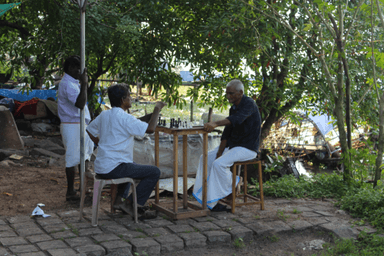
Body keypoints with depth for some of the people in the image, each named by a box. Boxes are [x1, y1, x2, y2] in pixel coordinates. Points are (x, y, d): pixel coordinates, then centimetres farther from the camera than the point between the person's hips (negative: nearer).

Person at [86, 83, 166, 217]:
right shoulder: (124, 118, -16)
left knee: (130, 167, 38)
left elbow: (90, 130, 23)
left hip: (100, 167, 9)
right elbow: (150, 128, -22)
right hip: (114, 168, -9)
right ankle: (129, 203, -1)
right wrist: (157, 109, -8)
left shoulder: (104, 115, 9)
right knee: (154, 172, -4)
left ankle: (119, 199, 24)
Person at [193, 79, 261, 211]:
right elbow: (227, 132, 7)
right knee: (206, 158, 1)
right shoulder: (233, 108, 10)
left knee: (219, 164, -27)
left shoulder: (249, 104, -18)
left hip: (247, 148, -9)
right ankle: (205, 195, 1)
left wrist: (215, 124, -54)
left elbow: (236, 119, -39)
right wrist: (219, 153, -5)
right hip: (233, 144, 9)